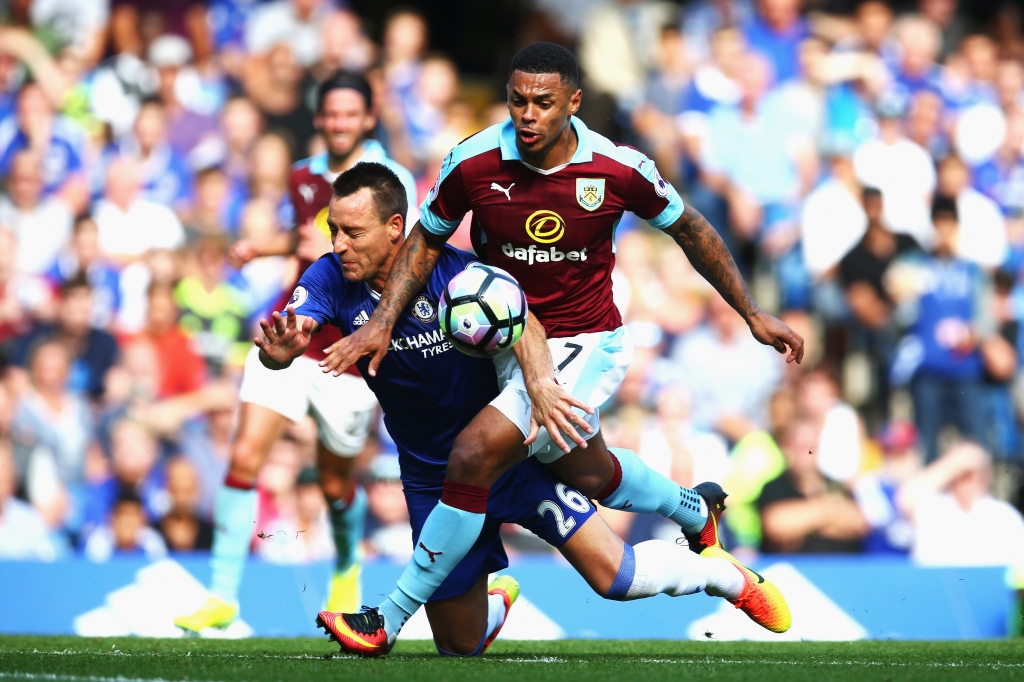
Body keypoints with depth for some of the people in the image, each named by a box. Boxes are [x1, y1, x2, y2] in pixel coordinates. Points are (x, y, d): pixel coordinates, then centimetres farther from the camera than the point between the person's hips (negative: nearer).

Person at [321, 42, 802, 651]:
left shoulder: (620, 170, -17)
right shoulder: (473, 163, -14)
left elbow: (690, 229, 1)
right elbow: (427, 240, 4)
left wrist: (753, 314, 6)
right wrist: (383, 322, -8)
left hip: (588, 343, -4)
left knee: (479, 451, -21)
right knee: (588, 473, 23)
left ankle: (391, 618, -12)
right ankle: (696, 510, 56)